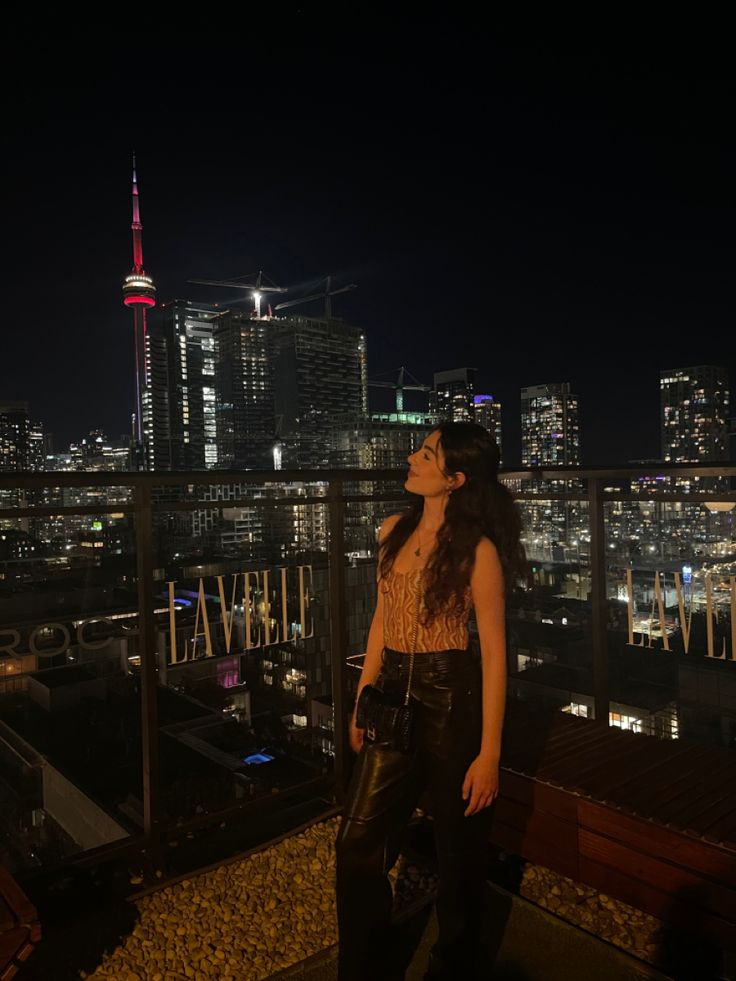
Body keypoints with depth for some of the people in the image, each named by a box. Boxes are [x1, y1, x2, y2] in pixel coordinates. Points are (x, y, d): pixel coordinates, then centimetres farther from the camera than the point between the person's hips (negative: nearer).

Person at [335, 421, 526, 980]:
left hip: (453, 700, -5)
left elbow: (494, 652, -12)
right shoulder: (394, 531, 4)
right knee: (358, 843, 8)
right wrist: (362, 701, 13)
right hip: (395, 697, 5)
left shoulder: (477, 550, -13)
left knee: (458, 849, 14)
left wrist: (490, 751, -14)